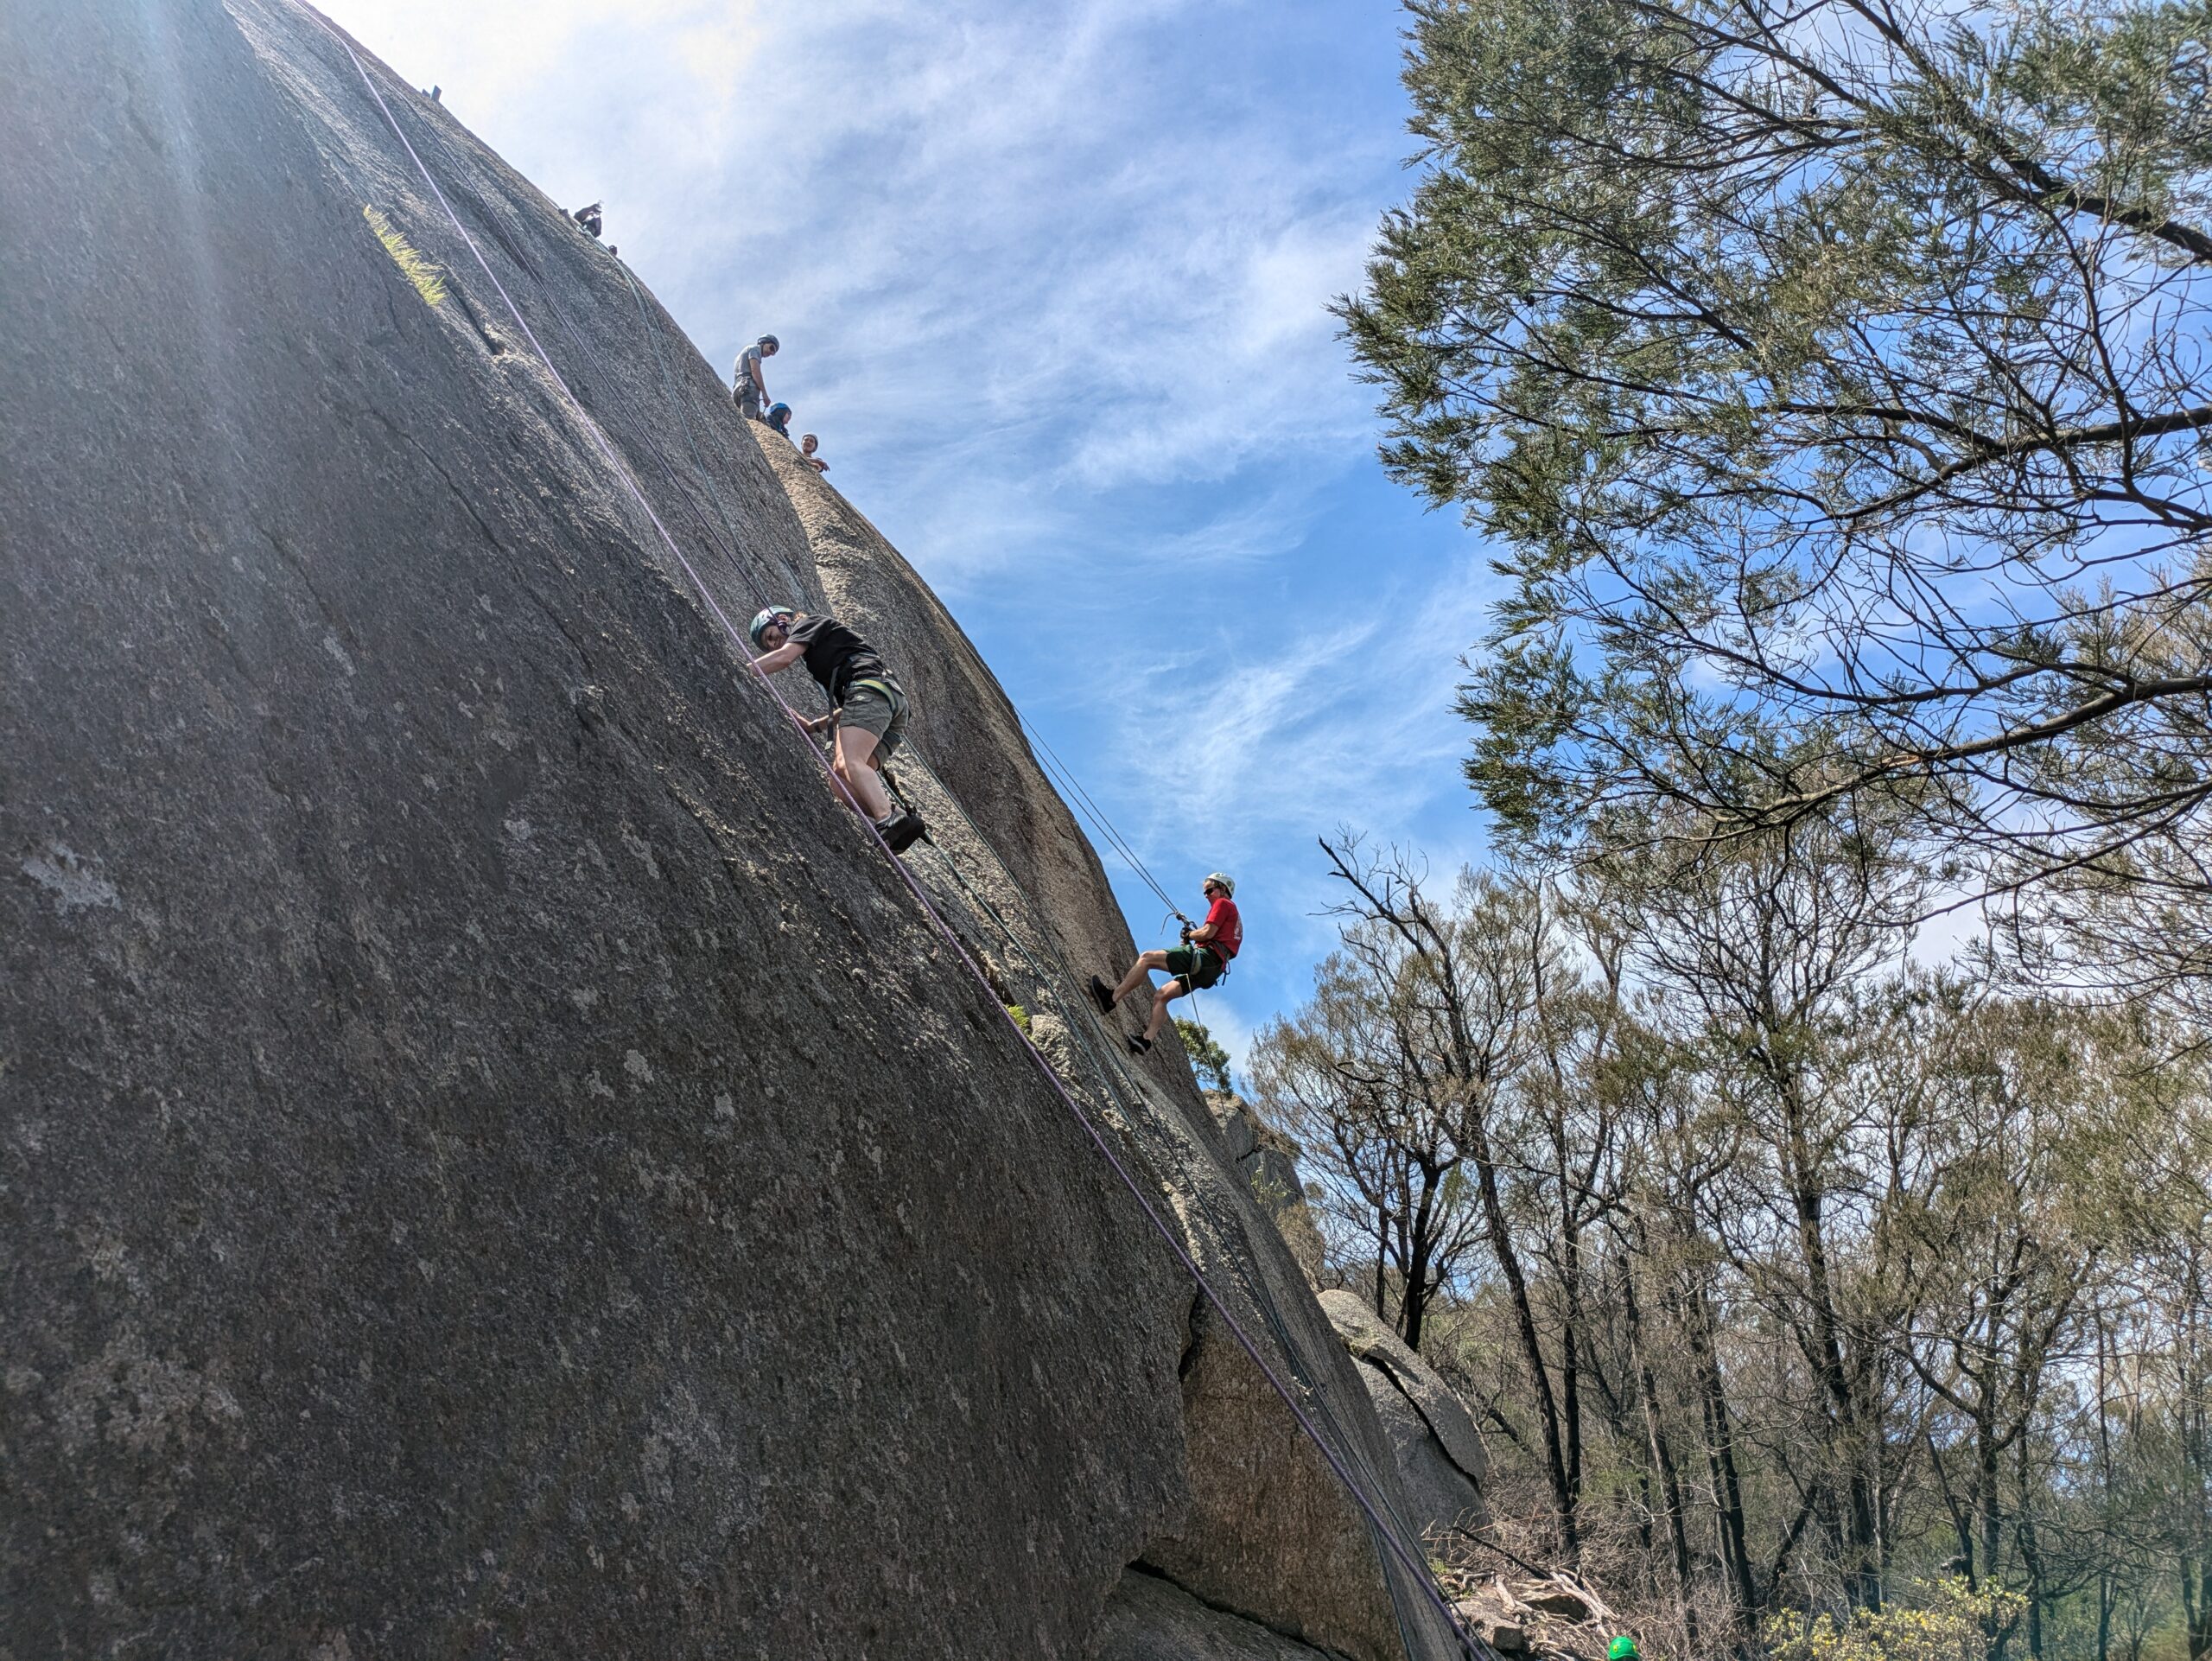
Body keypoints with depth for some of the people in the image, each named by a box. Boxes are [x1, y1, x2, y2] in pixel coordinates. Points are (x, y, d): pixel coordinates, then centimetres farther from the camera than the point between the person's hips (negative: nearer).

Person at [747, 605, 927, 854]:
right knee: (841, 775, -4)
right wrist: (814, 726, 31)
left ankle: (888, 820, -49)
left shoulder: (807, 624, 16)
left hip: (870, 687, -9)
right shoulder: (821, 654, 38)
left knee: (849, 762, -27)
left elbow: (783, 657, -4)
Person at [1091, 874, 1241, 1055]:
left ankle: (1111, 998, -19)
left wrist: (1189, 935, 7)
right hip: (1211, 969, 10)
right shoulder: (1232, 913, 32)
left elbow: (1208, 932, -10)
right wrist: (1193, 935, 14)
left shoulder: (1223, 903, 3)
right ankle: (1147, 1040, -3)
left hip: (1205, 957, -10)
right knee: (1161, 996, 9)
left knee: (1146, 958, -13)